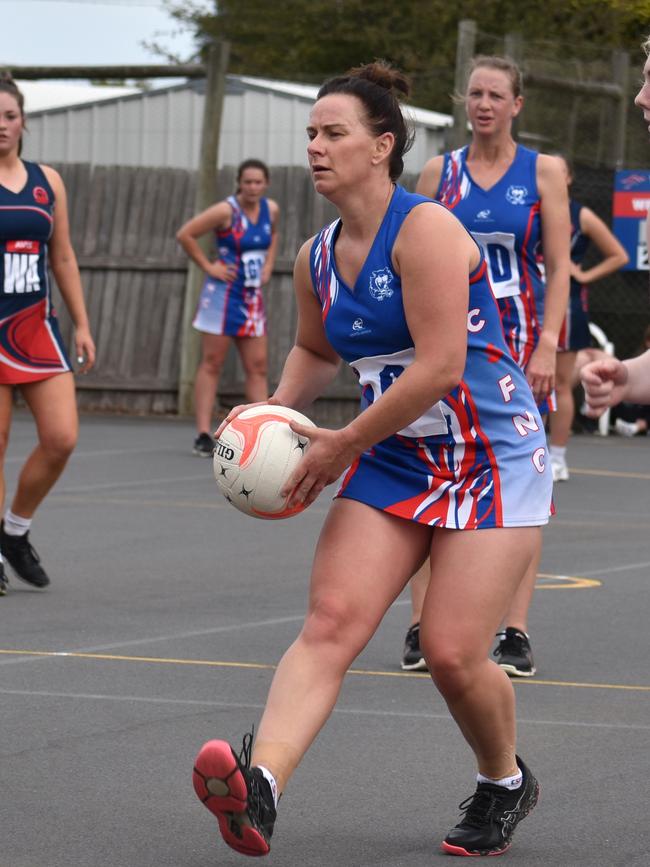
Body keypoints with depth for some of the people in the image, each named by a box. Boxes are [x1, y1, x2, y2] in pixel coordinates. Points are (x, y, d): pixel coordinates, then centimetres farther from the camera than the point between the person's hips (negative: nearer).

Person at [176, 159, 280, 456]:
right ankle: (203, 436, -2)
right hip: (224, 293, -6)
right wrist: (208, 267, -12)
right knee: (211, 364, -2)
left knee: (258, 367, 4)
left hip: (252, 297, 6)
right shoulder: (226, 211, -15)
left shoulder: (271, 210, 2)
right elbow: (185, 235, -14)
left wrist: (268, 265, 10)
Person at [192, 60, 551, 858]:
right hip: (393, 461, 7)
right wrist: (276, 412, 8)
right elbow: (316, 350, 28)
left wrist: (343, 446, -17)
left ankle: (505, 783, 20)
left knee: (452, 654, -10)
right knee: (331, 622, -14)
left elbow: (440, 367, -24)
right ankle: (259, 785, -32)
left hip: (489, 458, -6)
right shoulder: (316, 259, 7)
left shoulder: (425, 230, -17)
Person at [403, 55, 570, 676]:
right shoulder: (439, 172, 7)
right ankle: (421, 627, 2)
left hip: (517, 340, -1)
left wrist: (547, 345, -10)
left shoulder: (542, 173, 3)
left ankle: (515, 633, -1)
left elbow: (558, 267, 0)